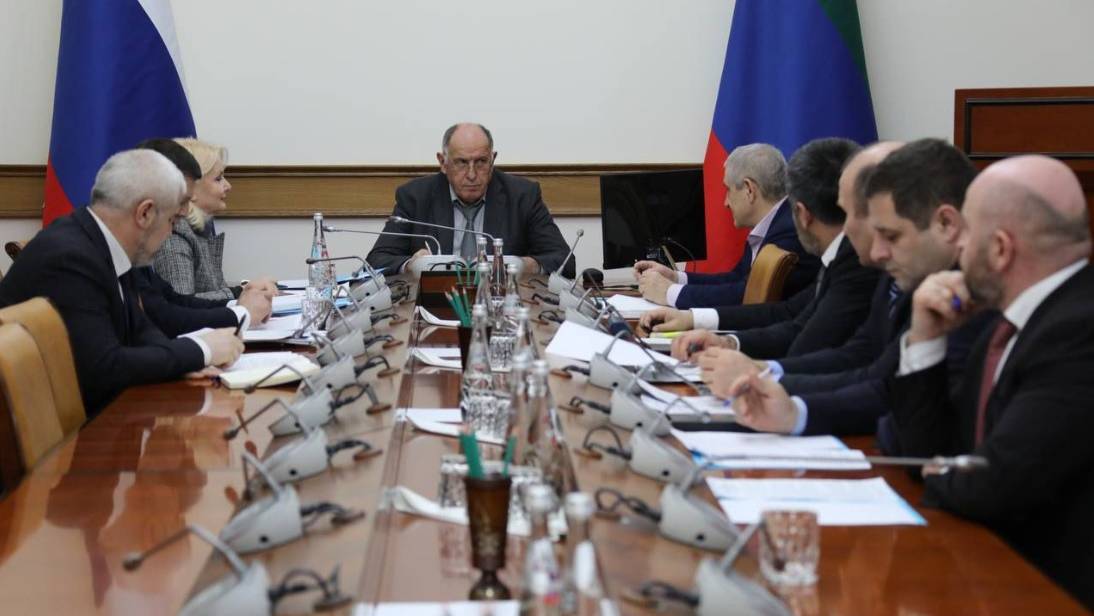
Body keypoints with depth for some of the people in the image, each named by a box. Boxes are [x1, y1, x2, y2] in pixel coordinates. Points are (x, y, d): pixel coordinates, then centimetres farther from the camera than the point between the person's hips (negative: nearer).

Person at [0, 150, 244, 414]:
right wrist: (199, 349, -17)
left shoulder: (101, 243, 4)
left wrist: (188, 360, -8)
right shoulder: (68, 258, -22)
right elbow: (103, 369, -26)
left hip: (87, 409, 8)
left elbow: (136, 328, 11)